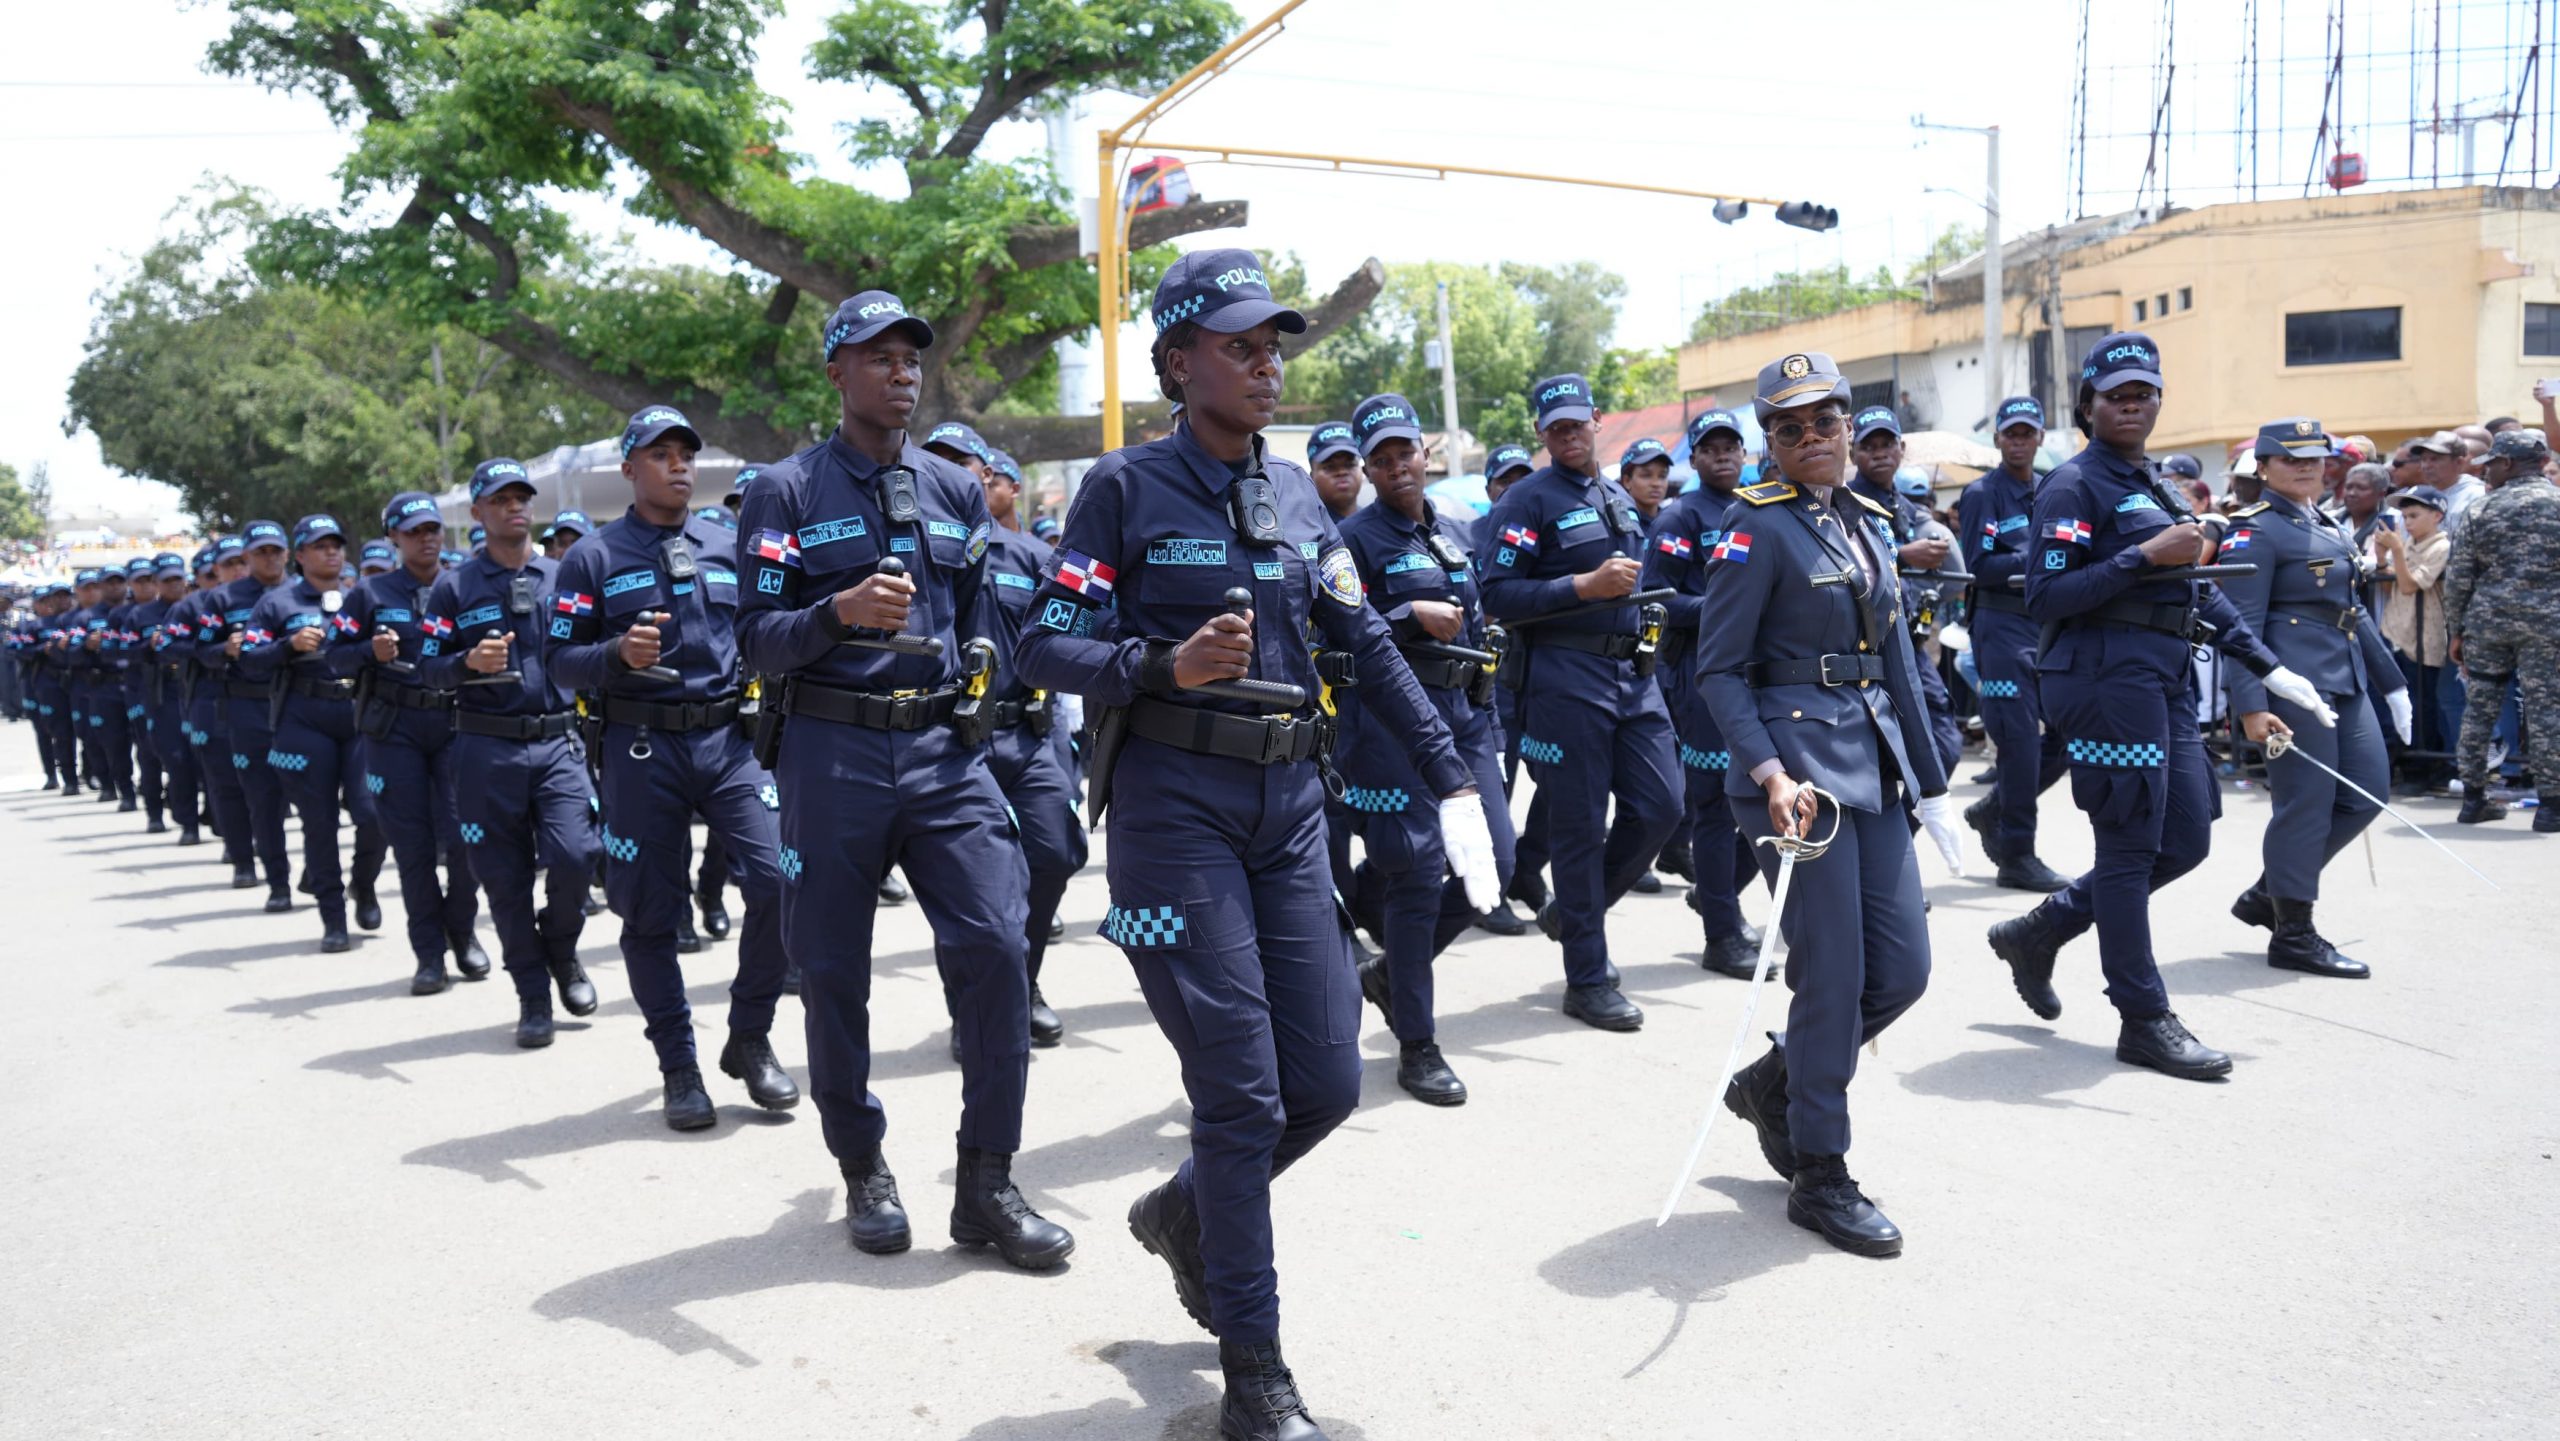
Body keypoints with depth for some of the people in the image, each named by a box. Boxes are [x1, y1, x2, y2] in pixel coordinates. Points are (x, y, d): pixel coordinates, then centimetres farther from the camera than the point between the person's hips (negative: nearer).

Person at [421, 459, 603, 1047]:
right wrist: (470, 663, -18)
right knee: (506, 877, 4)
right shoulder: (454, 588, 4)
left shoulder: (562, 577, 10)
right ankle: (533, 995, 17)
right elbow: (429, 668, 0)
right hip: (487, 750, -1)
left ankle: (561, 949, 16)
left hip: (558, 741, 1)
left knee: (575, 856, -14)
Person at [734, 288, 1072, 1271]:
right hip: (831, 755, -2)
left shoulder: (957, 492, 13)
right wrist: (840, 612, -23)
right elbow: (757, 641, -7)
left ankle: (986, 1184, 3)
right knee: (832, 968, 5)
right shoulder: (786, 492, 1)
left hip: (945, 748, 3)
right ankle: (864, 1172, 25)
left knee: (994, 945, -9)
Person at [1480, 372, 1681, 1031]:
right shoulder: (1528, 500, -6)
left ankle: (1572, 913, 27)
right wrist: (1585, 587, -20)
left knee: (1659, 808, 5)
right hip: (1566, 675, -7)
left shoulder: (1621, 498, 17)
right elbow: (1498, 595, -15)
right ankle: (1588, 981, 11)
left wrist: (1633, 598, 15)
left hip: (1632, 670, 7)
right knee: (1580, 826, -1)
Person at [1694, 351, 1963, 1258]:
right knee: (1832, 974, -4)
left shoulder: (1870, 523, 14)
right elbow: (1718, 670, -10)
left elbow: (1895, 662, 19)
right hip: (1797, 756, -7)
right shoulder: (1758, 525, -7)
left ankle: (1772, 1085, 29)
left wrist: (1928, 782, 18)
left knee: (1902, 968, 7)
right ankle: (1818, 1177, 12)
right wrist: (1770, 774, -22)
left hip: (1874, 762, 8)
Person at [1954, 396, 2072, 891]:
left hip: (2049, 625, 7)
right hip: (2004, 629, -7)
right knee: (2020, 742, -6)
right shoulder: (1982, 494, -4)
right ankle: (2016, 857, 3)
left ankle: (1993, 810, 24)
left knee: (2070, 731, 6)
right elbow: (1979, 567, -13)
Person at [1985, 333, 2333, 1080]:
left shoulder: (2149, 488, 19)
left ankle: (2036, 932, 23)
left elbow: (2196, 590, 21)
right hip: (2107, 676, -9)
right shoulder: (2074, 485, -8)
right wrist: (2144, 557, -21)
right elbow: (2046, 597, -17)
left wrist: (2266, 669, 18)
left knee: (2185, 839, 10)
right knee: (2130, 845, -2)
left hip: (2165, 680, 9)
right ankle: (2144, 1020, 9)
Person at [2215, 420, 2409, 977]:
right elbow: (2242, 624, -16)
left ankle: (2267, 893, 21)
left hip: (2344, 680, 9)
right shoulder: (2255, 531, -9)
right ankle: (2293, 935, 5)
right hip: (2293, 680, -9)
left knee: (2368, 791, 10)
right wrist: (2251, 705, -23)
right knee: (2305, 801, -5)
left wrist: (2392, 681, 23)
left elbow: (2350, 609, 23)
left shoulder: (2329, 526, 18)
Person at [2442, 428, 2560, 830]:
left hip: (2486, 620, 2)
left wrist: (2455, 630, 11)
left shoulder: (2482, 509, 2)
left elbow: (2458, 576, 3)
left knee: (2479, 706, 10)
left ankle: (2473, 797, 17)